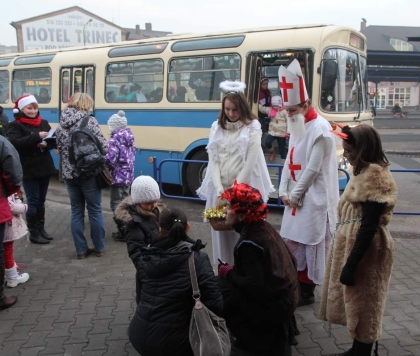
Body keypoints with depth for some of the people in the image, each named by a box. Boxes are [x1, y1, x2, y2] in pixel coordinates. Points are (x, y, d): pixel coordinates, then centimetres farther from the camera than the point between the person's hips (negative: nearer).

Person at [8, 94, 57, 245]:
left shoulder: (44, 123, 10)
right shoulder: (15, 125, -5)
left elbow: (54, 141, 7)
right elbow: (16, 143, -23)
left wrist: (46, 143, -16)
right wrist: (37, 136, -30)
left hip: (44, 168, 5)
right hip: (29, 170, -5)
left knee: (41, 201, 14)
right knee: (33, 202, -1)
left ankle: (41, 229, 26)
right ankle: (33, 233, 10)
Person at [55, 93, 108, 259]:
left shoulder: (61, 125, 7)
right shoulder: (89, 121, -9)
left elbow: (60, 148, 11)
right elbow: (103, 146, -11)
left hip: (69, 173, 5)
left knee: (76, 211, 12)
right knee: (95, 210, 8)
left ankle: (81, 250, 17)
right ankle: (99, 248, 18)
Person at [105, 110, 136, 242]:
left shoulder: (115, 139, -16)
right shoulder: (129, 136, 8)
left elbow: (110, 159, -24)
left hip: (117, 176, -8)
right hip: (129, 175, 8)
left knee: (116, 204, 0)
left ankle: (123, 232, 1)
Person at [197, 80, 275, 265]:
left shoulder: (252, 127, -2)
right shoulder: (217, 127, 8)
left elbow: (251, 161, -9)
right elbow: (213, 160, 2)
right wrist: (219, 189, -9)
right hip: (220, 188, 3)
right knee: (220, 230, 6)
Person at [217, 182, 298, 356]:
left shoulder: (247, 244, -22)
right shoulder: (265, 228, 0)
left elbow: (255, 286, -25)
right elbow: (291, 261, 7)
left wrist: (229, 273, -10)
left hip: (273, 305, -8)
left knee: (221, 300, -1)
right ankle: (275, 336, 25)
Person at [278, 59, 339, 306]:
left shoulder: (320, 129, -17)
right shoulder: (297, 127, 11)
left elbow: (313, 168, -18)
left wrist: (294, 195, -11)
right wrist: (284, 191, 3)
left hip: (314, 199, -8)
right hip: (296, 197, 9)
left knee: (309, 243, 0)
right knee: (292, 241, 13)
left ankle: (307, 291, 14)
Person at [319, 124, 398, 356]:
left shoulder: (374, 175, -20)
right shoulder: (366, 171, 10)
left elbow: (369, 226, -24)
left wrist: (351, 265, -22)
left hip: (365, 248, -10)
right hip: (353, 243, 10)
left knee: (362, 304, 4)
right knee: (355, 302, 19)